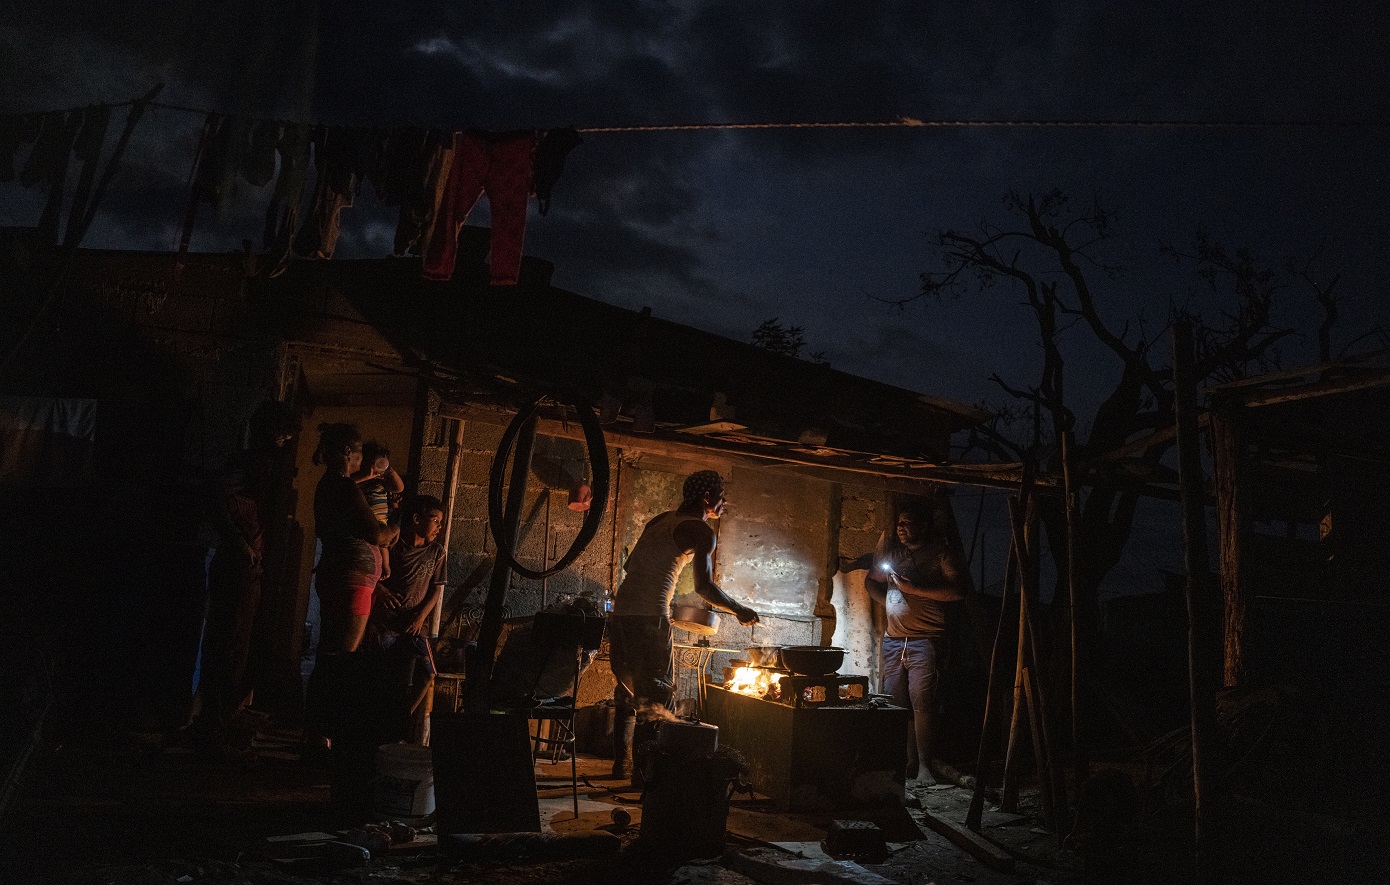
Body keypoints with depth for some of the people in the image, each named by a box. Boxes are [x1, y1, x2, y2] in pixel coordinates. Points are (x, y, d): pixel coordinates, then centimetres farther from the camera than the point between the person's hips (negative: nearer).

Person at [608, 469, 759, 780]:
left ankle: (621, 764, 21)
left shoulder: (660, 520, 20)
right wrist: (738, 610, -1)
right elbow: (704, 586, -13)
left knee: (628, 691, 16)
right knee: (657, 695, 0)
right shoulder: (701, 531, -4)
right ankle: (644, 765, -3)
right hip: (650, 617, -8)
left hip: (621, 612, 8)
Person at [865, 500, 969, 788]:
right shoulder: (892, 551, 16)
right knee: (895, 704, 5)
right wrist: (889, 602, 9)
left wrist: (914, 589, -15)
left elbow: (958, 590, -12)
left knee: (921, 702, -10)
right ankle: (905, 763, 13)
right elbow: (872, 581, 28)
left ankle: (924, 766, -3)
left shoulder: (942, 553, -1)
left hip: (925, 640, -6)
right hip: (894, 639, 6)